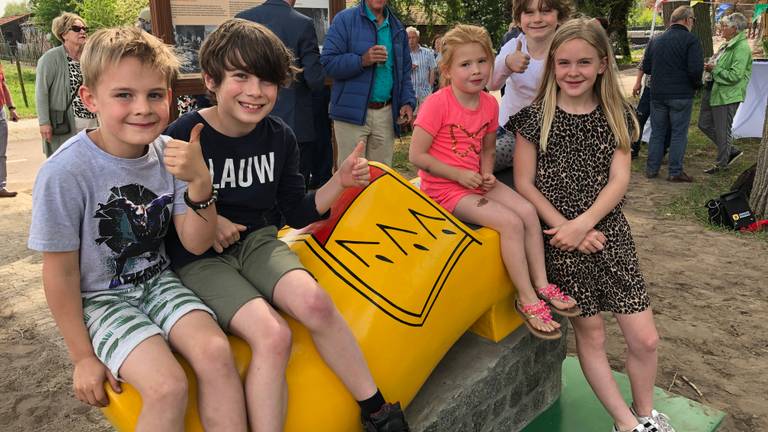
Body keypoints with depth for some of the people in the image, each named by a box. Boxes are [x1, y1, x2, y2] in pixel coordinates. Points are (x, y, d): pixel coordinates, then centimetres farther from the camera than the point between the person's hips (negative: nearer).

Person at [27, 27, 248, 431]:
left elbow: (196, 244, -7)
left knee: (216, 353, -22)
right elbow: (61, 273, -11)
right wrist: (83, 356, -5)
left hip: (158, 281, 4)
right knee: (168, 386, -23)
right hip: (101, 297, -3)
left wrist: (200, 181, -24)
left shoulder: (169, 154, -9)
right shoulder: (65, 172, -21)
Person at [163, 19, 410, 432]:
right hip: (200, 258, -3)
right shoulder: (183, 136, -14)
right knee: (273, 335, -28)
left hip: (258, 241, 4)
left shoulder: (279, 136, -1)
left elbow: (297, 212, 7)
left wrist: (340, 181, -7)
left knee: (315, 302, -26)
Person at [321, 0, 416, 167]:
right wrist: (362, 61, -21)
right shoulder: (345, 19, -1)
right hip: (352, 113, -4)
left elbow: (404, 71, 18)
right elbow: (327, 62, -9)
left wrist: (408, 102, 2)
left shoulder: (397, 27, 15)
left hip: (386, 114, 4)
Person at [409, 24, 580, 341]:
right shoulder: (437, 104, -16)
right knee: (510, 223, -20)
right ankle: (527, 300, -8)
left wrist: (486, 173, -5)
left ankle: (541, 284, 1)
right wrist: (459, 174, -18)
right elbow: (416, 155, -17)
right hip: (444, 187, -7)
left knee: (528, 211, -11)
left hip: (476, 181, 7)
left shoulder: (489, 104, 3)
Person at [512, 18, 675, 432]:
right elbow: (524, 184, -6)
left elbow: (619, 179, -4)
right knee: (590, 335, 7)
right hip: (561, 239, -2)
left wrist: (583, 223, -18)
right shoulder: (535, 117, -4)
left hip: (609, 234, 3)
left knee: (645, 339, 5)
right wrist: (565, 229, -13)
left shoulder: (616, 115, 5)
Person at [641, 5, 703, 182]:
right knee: (679, 133, 4)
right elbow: (695, 69, -17)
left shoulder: (657, 40, 8)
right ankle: (675, 172, 8)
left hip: (658, 95, 5)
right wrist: (697, 84, 1)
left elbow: (646, 67, 11)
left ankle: (652, 168, 17)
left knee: (657, 132, 13)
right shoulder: (691, 40, -9)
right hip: (681, 95, -5)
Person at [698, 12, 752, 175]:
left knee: (722, 131, 2)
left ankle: (722, 163, 18)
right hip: (712, 91, 10)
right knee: (704, 124, 16)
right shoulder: (728, 44, 11)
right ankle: (732, 151, 29)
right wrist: (710, 67, 6)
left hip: (726, 95, -10)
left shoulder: (742, 48, -17)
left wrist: (714, 69, -17)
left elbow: (734, 76, -24)